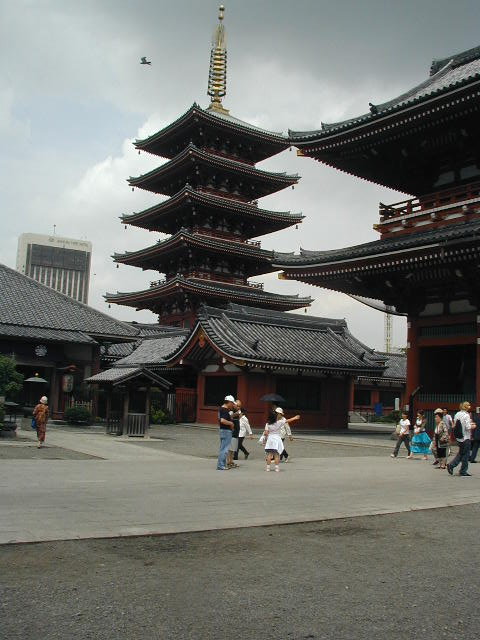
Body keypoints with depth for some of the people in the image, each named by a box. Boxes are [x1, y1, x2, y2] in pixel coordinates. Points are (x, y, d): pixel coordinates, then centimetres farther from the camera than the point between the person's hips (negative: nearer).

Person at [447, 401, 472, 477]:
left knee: (460, 453, 18)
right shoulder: (466, 415, -15)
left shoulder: (457, 414, 7)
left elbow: (454, 426, 12)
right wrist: (472, 426, -2)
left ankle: (451, 465, 6)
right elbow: (468, 427, -20)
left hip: (459, 438, 7)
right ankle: (463, 471, 9)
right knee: (466, 454, 3)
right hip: (465, 437, -7)